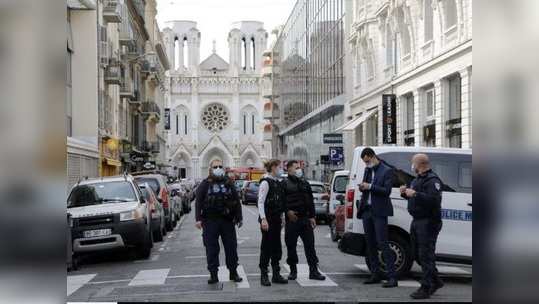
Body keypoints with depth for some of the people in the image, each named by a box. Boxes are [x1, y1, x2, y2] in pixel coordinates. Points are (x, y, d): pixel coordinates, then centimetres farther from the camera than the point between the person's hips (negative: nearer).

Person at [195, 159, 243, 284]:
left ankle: (233, 272, 17)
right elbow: (198, 202, 0)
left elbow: (237, 201, 11)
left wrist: (239, 218, 5)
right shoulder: (205, 184, 4)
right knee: (211, 249, 0)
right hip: (210, 221, -2)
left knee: (231, 247, 5)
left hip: (227, 220, 2)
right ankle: (213, 275, 7)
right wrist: (198, 219, -9)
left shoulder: (229, 183, 11)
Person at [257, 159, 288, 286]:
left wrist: (281, 218, 16)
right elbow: (260, 202, -16)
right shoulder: (265, 182, -11)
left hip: (276, 219, 8)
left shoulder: (278, 183, 15)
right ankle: (264, 276, 2)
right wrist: (263, 219, -23)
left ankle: (276, 274, 17)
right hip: (268, 219, -8)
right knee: (266, 247, -3)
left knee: (277, 247, 10)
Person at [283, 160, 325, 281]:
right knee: (291, 245, 3)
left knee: (310, 244, 2)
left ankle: (313, 271, 6)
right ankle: (293, 270, 15)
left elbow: (310, 201, 16)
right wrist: (288, 211, -18)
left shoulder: (305, 183, 16)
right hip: (291, 219, -4)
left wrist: (312, 216, 8)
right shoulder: (285, 183, -1)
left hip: (305, 218, 4)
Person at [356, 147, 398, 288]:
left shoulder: (387, 171, -5)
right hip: (366, 210, 7)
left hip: (379, 212, -7)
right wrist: (362, 187, -3)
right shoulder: (367, 170, 16)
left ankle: (392, 277, -10)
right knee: (370, 244, 10)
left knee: (383, 243, -11)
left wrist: (370, 186, -18)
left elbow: (387, 191, -12)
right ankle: (375, 274, 19)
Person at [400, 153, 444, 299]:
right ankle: (435, 281, 30)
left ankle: (426, 288, -6)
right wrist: (405, 192, 7)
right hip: (417, 221, 11)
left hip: (428, 223, -11)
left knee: (425, 255, -9)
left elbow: (434, 200, -28)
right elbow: (413, 196, 29)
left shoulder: (432, 180, -15)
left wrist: (415, 194, -29)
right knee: (418, 253, 16)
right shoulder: (417, 179, 18)